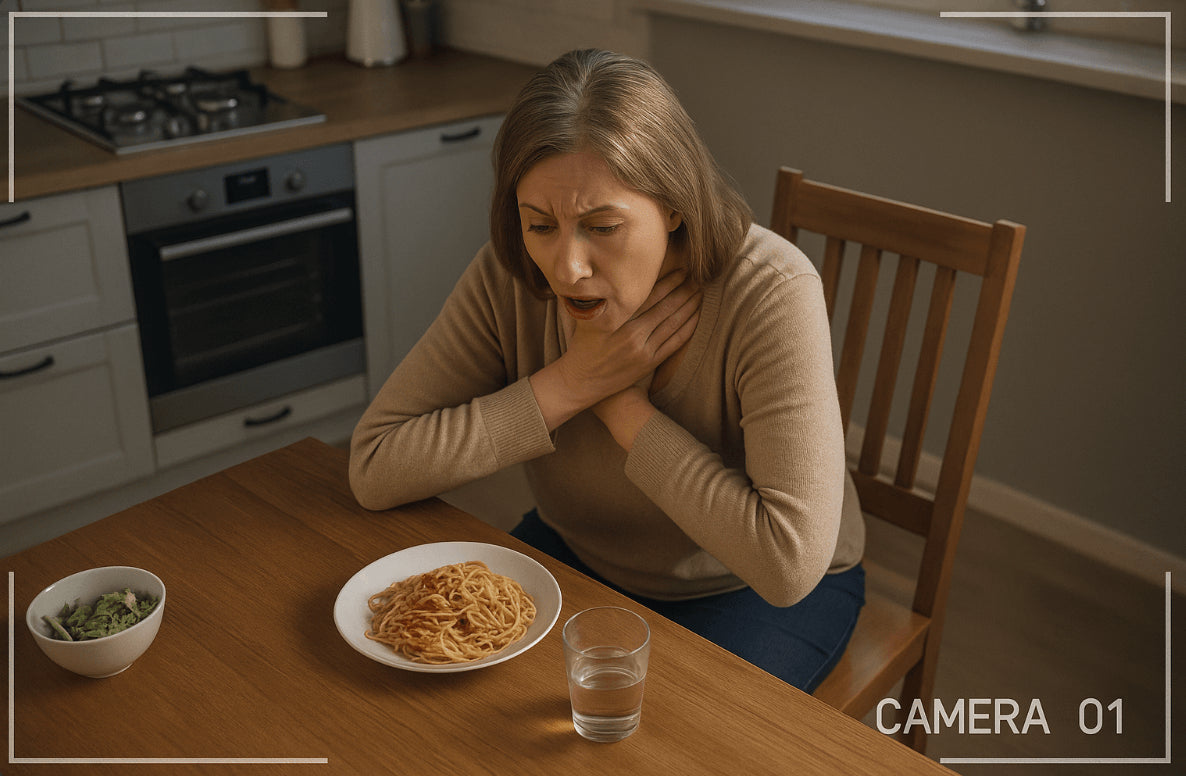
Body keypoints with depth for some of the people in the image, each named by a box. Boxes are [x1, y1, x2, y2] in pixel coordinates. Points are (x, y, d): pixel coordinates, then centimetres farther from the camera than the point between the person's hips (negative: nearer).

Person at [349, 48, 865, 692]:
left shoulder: (770, 293, -31)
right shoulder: (509, 276, -19)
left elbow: (789, 561, -36)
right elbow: (373, 470, -21)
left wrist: (624, 405, -30)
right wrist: (573, 382, -29)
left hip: (747, 592, -2)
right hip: (578, 556, 3)